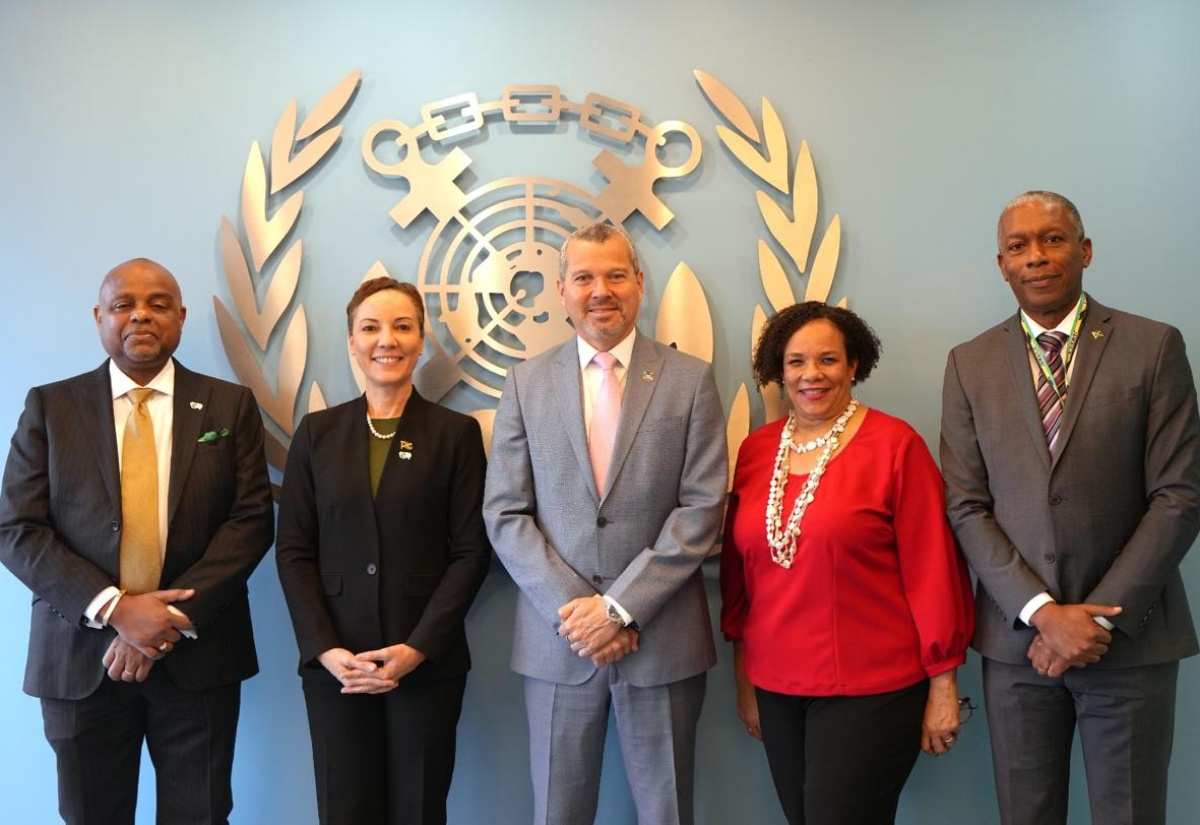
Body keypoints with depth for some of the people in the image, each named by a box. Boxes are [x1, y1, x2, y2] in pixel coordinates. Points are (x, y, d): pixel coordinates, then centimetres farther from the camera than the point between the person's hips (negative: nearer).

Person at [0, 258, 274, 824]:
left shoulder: (230, 406, 4)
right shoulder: (50, 406, 3)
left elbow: (252, 519, -3)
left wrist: (176, 618, -14)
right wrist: (114, 608, -15)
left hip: (198, 655, 0)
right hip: (81, 656, 0)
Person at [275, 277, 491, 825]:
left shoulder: (456, 433, 2)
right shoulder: (317, 433, 7)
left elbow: (471, 551, -2)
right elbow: (293, 551, 4)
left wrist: (418, 648, -12)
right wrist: (324, 649, -8)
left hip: (428, 662, -1)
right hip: (334, 663, 1)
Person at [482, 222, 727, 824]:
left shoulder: (691, 380, 1)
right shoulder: (527, 383, 5)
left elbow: (701, 509, -6)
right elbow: (505, 513, 0)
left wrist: (621, 606, -12)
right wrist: (570, 607, -10)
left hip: (662, 636, -1)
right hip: (557, 638, 1)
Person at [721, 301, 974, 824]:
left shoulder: (895, 445, -8)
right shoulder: (755, 451, 5)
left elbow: (932, 569, -8)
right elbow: (738, 569, 10)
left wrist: (943, 683, -7)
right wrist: (743, 677, 12)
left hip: (870, 690, -4)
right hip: (776, 689, 4)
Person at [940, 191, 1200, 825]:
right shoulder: (970, 364, 5)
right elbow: (966, 507, 0)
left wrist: (1104, 616, -11)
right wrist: (1041, 611, -11)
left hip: (1130, 635, -1)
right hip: (1018, 633, 2)